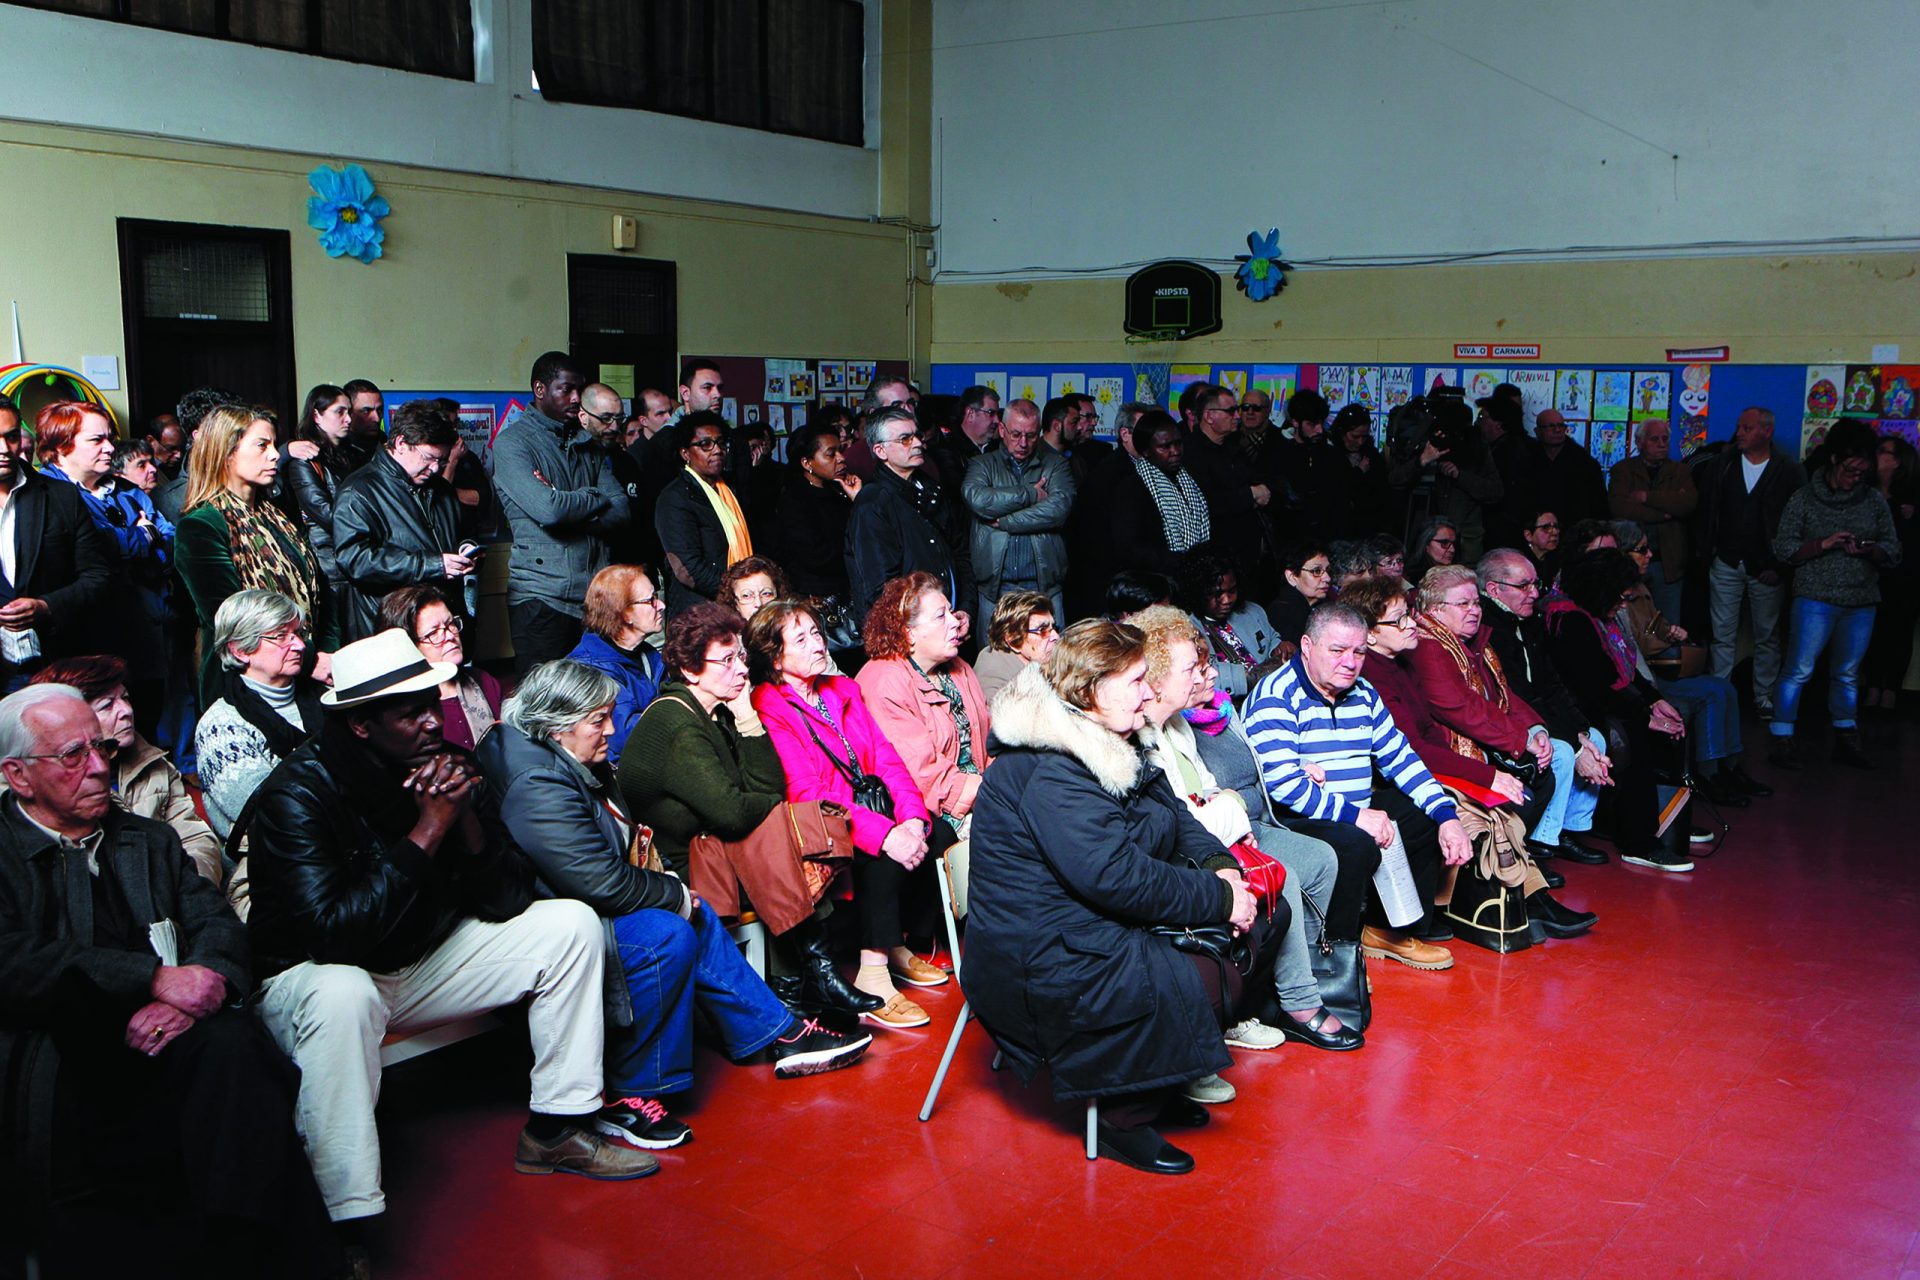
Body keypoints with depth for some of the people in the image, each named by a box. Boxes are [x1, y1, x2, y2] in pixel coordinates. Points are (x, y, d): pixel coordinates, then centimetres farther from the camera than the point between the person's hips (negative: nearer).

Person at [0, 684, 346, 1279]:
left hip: (157, 1038, 4)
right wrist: (157, 978, -17)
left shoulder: (149, 839, 24)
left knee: (230, 1041, -31)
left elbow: (217, 924, 11)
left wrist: (199, 985, -14)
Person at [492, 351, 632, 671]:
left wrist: (565, 507, -10)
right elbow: (547, 509, -18)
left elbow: (622, 511, 5)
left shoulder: (588, 444, 18)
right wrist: (595, 498, 0)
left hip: (595, 592, 5)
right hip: (542, 594, -5)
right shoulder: (512, 442, -2)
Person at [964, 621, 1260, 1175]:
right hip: (1041, 968, -10)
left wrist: (1220, 867, -4)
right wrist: (1219, 899, -19)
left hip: (1089, 931, 10)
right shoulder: (1048, 772, -22)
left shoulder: (1111, 749, 11)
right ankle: (1125, 1121, -1)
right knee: (1211, 985, -18)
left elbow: (1177, 820, 17)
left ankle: (1149, 1087, 17)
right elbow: (1116, 875, -28)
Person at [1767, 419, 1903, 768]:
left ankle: (1846, 739, 23)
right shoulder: (1804, 498, -2)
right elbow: (1783, 549, -4)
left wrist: (1866, 550, -13)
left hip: (1861, 601, 4)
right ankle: (1782, 739, 0)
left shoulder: (1874, 500, 6)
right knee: (1800, 670, -6)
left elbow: (1893, 550, 7)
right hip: (1816, 597, -4)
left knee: (1846, 674, 14)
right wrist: (1824, 544, -17)